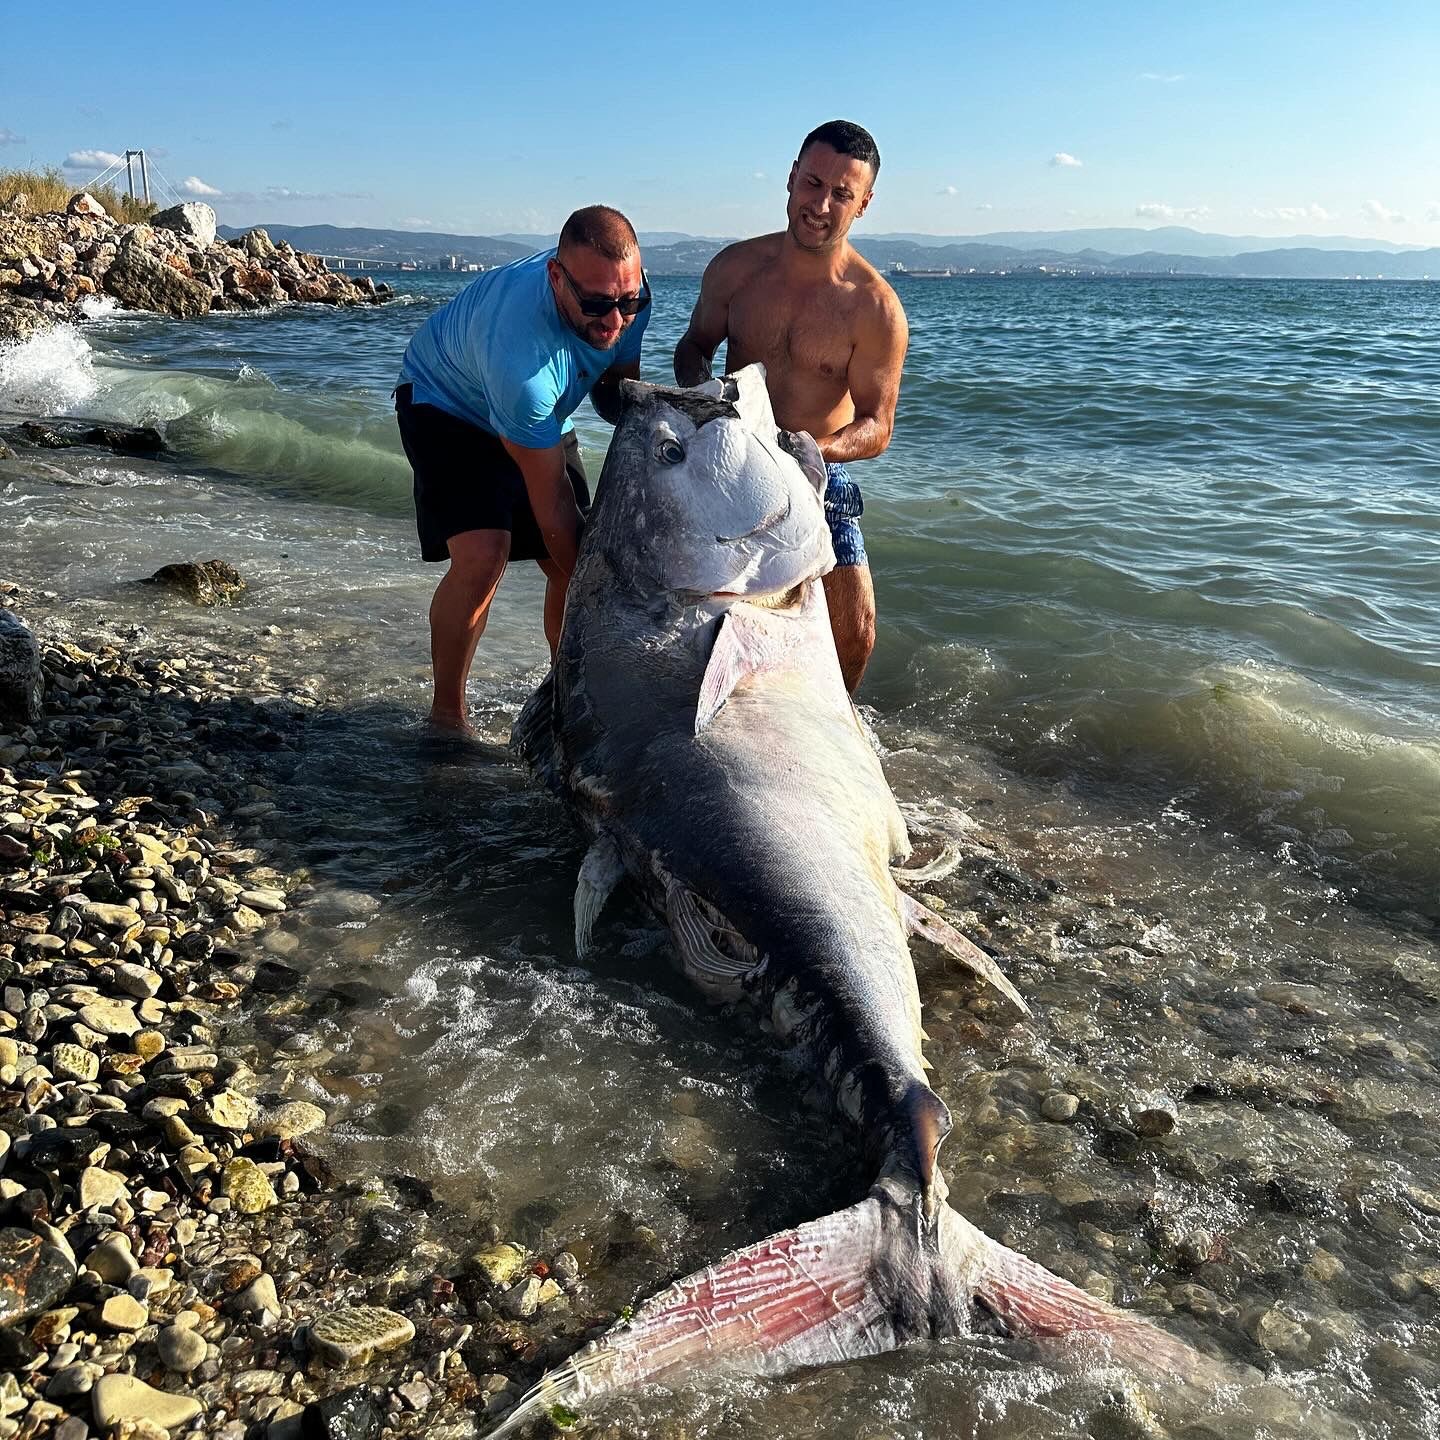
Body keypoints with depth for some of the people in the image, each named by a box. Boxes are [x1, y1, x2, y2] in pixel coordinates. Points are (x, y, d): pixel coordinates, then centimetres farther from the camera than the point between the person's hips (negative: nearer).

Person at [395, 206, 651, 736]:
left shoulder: (627, 296, -23)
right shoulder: (519, 353, -42)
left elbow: (617, 381, -1)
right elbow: (551, 503, -35)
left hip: (540, 415, 7)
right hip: (447, 403, -6)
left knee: (576, 565, -1)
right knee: (482, 554, -26)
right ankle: (446, 716, -9)